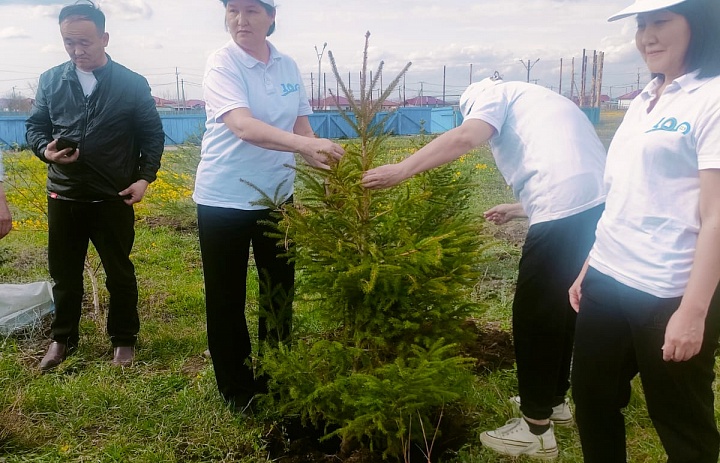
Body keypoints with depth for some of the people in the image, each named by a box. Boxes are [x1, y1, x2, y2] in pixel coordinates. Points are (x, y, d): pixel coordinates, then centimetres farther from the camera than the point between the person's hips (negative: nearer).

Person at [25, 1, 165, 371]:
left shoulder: (132, 84, -3)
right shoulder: (50, 81, 3)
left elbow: (153, 134, 2)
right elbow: (35, 126, 10)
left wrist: (145, 176, -9)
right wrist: (45, 150, -12)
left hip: (114, 198, -2)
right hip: (63, 196, 2)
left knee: (120, 274, 9)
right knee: (64, 273, 13)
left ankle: (124, 339, 26)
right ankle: (63, 339, 31)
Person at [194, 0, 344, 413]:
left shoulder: (288, 66, 1)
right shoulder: (222, 64, -15)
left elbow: (301, 125, 9)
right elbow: (243, 127, -31)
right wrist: (305, 145, -44)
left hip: (277, 196, 5)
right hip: (224, 200, -5)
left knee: (280, 292, 14)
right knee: (227, 299, 6)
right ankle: (237, 389, 24)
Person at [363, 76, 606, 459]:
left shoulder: (494, 93, 9)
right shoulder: (534, 103, 34)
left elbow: (464, 138, -12)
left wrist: (401, 170, -11)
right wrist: (516, 209, 44)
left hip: (567, 212, -9)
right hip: (598, 206, 9)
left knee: (533, 316, 2)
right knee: (562, 308, 22)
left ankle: (536, 429, 13)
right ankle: (555, 400, 38)